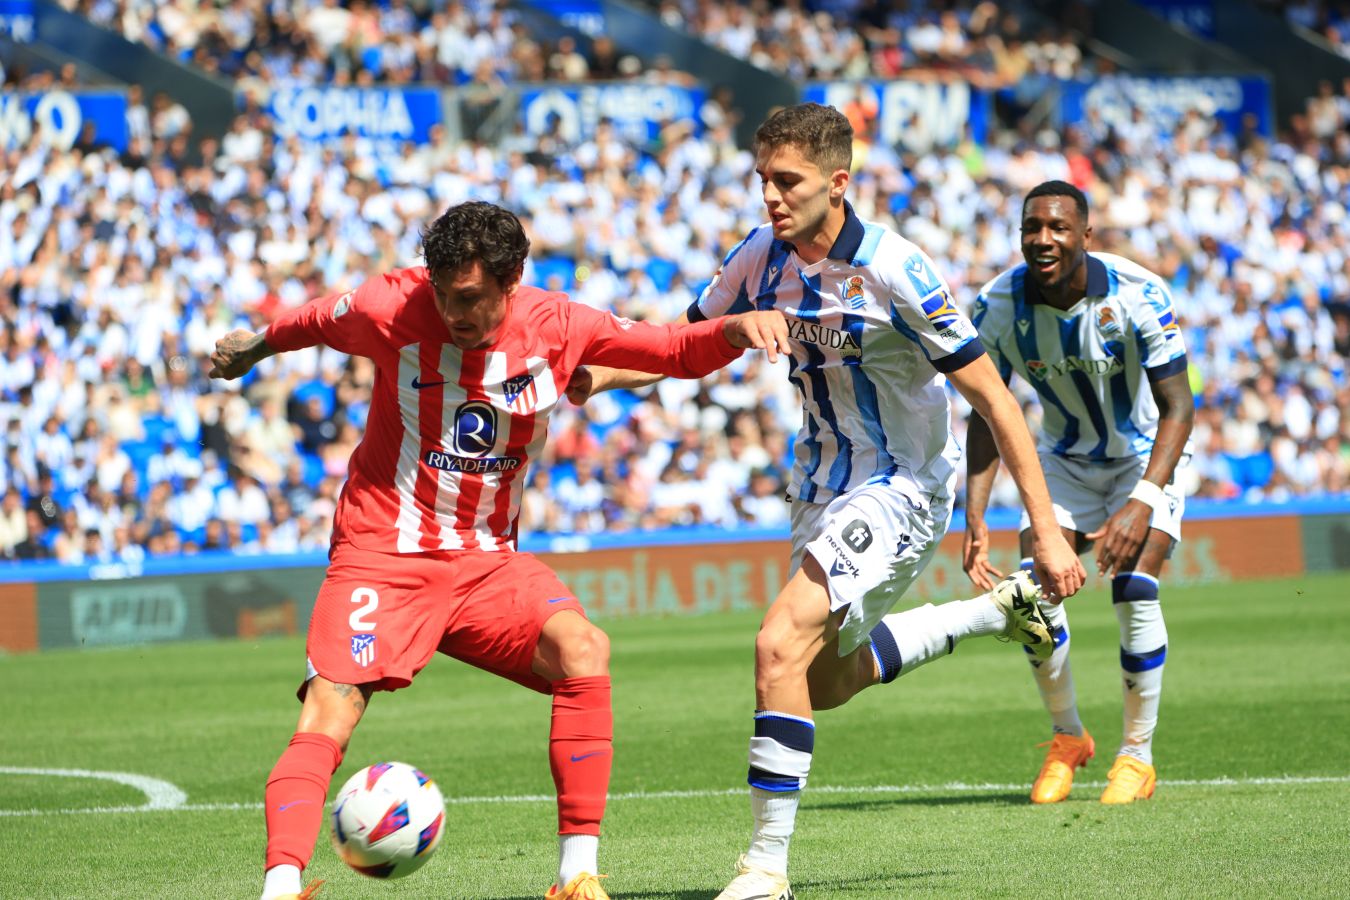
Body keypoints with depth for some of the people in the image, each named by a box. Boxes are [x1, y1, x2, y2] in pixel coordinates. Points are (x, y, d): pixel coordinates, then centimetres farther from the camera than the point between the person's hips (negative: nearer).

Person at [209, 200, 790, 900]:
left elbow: (679, 351, 3)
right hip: (380, 554, -2)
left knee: (582, 649, -24)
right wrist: (252, 350, 29)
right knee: (327, 716, -22)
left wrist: (740, 328, -17)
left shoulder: (555, 328, -7)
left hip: (485, 561, 2)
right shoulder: (390, 310, -12)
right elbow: (311, 323, 11)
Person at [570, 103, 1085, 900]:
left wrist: (1047, 532, -22)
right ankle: (1003, 609, 40)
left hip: (902, 487, -8)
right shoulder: (761, 259, -5)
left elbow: (994, 399, -21)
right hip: (826, 482, 8)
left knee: (783, 647, -24)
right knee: (827, 680, 21)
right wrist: (604, 374, -12)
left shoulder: (893, 271, -24)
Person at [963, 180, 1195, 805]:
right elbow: (986, 415, -9)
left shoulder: (1137, 296, -28)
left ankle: (1138, 755, -4)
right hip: (1066, 464, 3)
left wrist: (1142, 503, -38)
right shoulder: (999, 307, -19)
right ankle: (1067, 739, 12)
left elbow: (1178, 408, -26)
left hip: (1147, 456, -3)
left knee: (1134, 590, -20)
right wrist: (975, 518, -20)